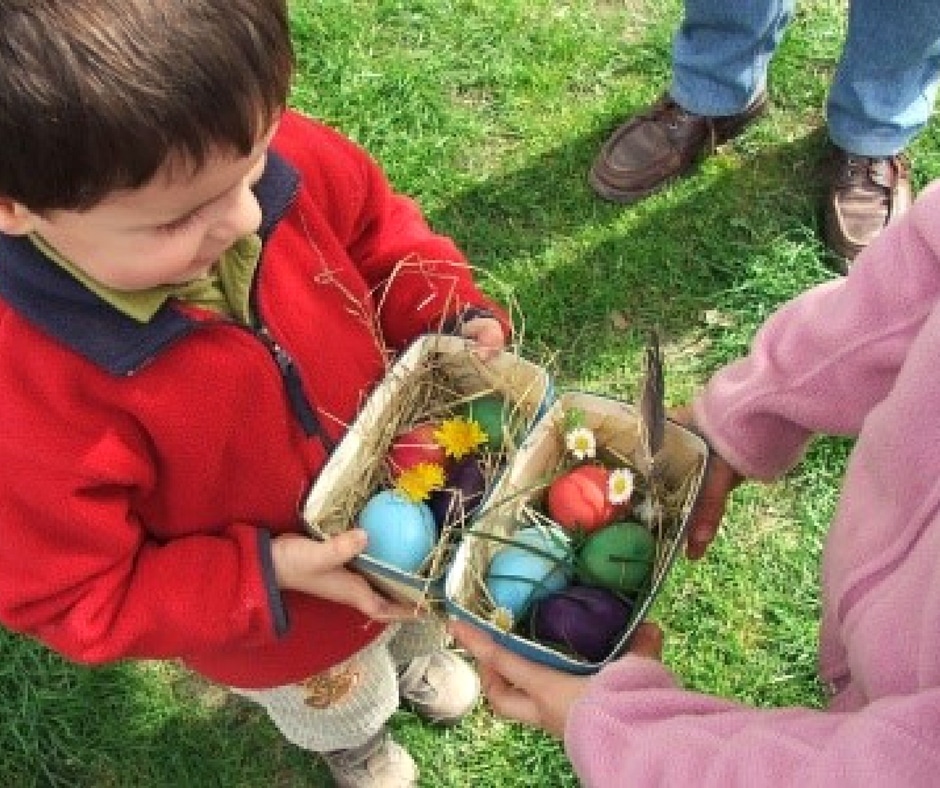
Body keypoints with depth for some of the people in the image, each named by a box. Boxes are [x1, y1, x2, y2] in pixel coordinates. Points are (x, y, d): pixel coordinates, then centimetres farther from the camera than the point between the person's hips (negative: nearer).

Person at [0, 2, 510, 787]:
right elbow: (71, 597, -27)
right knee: (342, 711, 34)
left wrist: (451, 315, -23)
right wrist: (266, 574, -33)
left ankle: (419, 659, 78)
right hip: (284, 637, -3)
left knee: (418, 617, 40)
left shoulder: (283, 162, -30)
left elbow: (378, 232, -7)